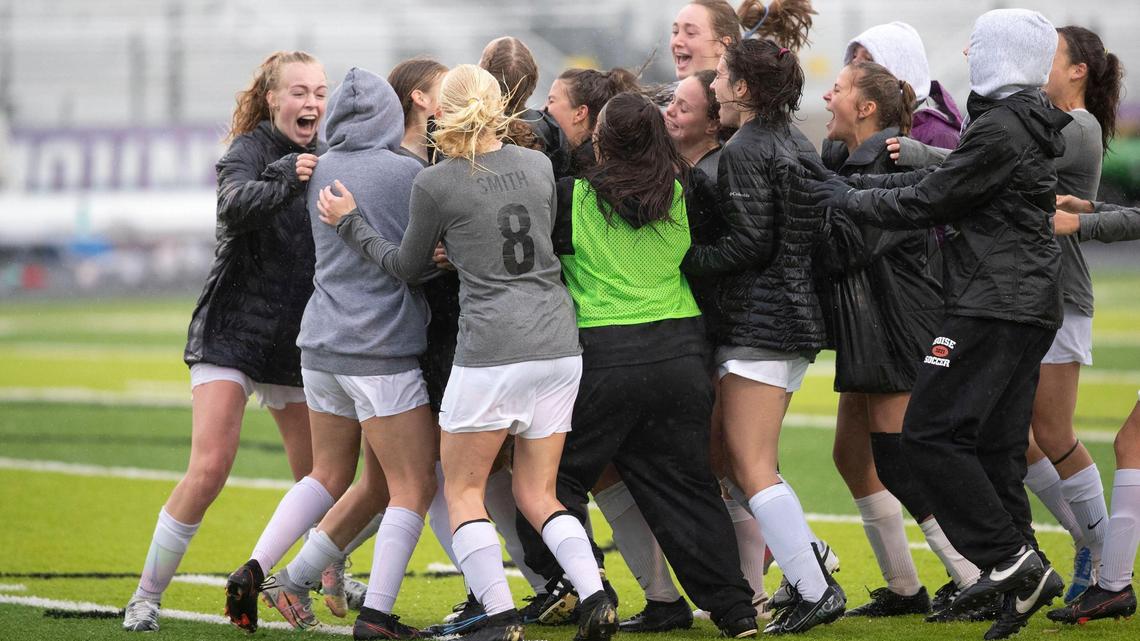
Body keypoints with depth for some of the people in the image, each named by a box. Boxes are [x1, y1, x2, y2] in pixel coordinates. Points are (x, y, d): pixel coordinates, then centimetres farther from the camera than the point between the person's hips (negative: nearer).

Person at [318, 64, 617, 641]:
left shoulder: (436, 183, -6)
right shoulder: (538, 166, 9)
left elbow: (405, 265, 9)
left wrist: (348, 224, 22)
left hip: (492, 349, -5)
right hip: (559, 344, 5)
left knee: (463, 490, 8)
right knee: (537, 495, 13)